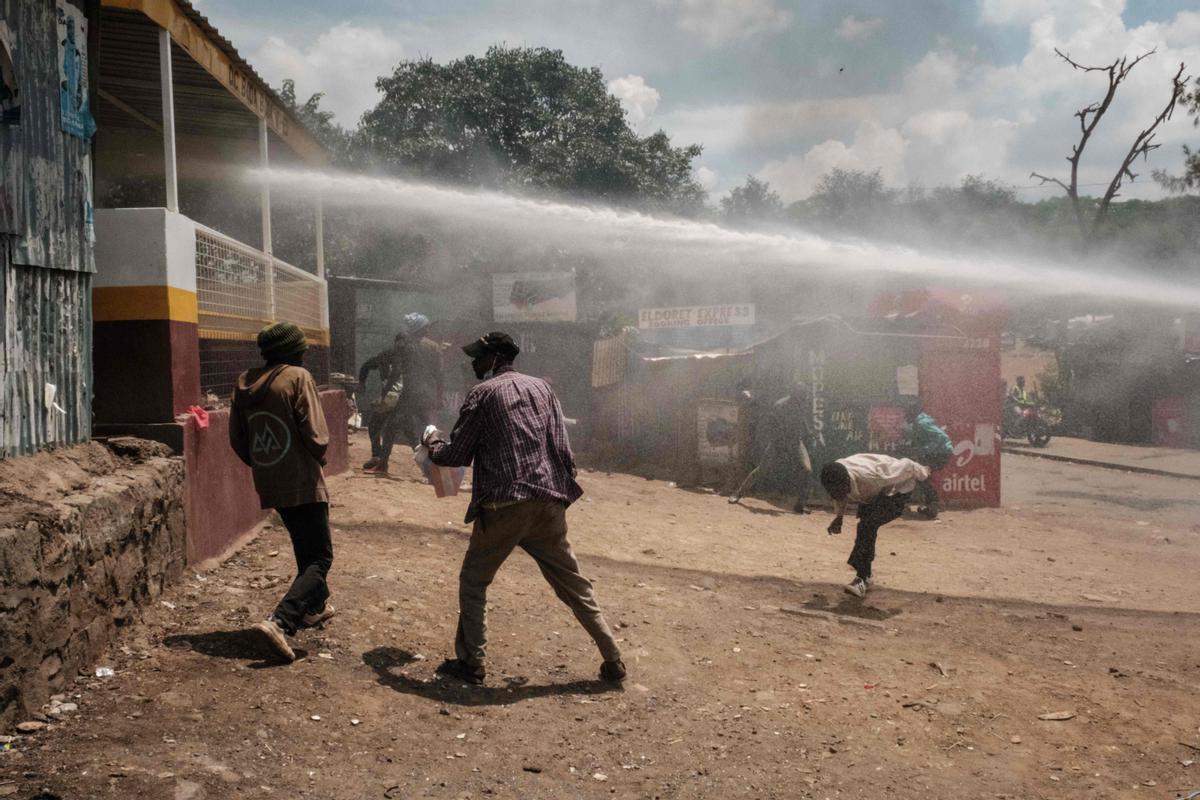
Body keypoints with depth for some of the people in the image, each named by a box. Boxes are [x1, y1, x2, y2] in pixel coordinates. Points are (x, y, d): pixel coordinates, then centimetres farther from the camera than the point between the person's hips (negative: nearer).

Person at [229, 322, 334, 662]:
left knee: (305, 547, 26)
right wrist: (319, 459, 1)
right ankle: (280, 621, -15)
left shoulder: (244, 382, 6)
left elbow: (237, 439, 10)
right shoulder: (298, 377, -13)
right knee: (320, 557, -1)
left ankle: (316, 605, 40)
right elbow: (316, 435, -19)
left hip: (270, 486, 7)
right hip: (302, 483, -7)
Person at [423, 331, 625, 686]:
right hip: (549, 502, 5)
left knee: (473, 582, 13)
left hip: (504, 504, -5)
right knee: (574, 584, 14)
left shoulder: (483, 393, 0)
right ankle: (613, 660, 13)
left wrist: (433, 443, 21)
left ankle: (470, 662, 12)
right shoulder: (541, 387, 14)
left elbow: (457, 455, 2)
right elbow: (562, 449, 9)